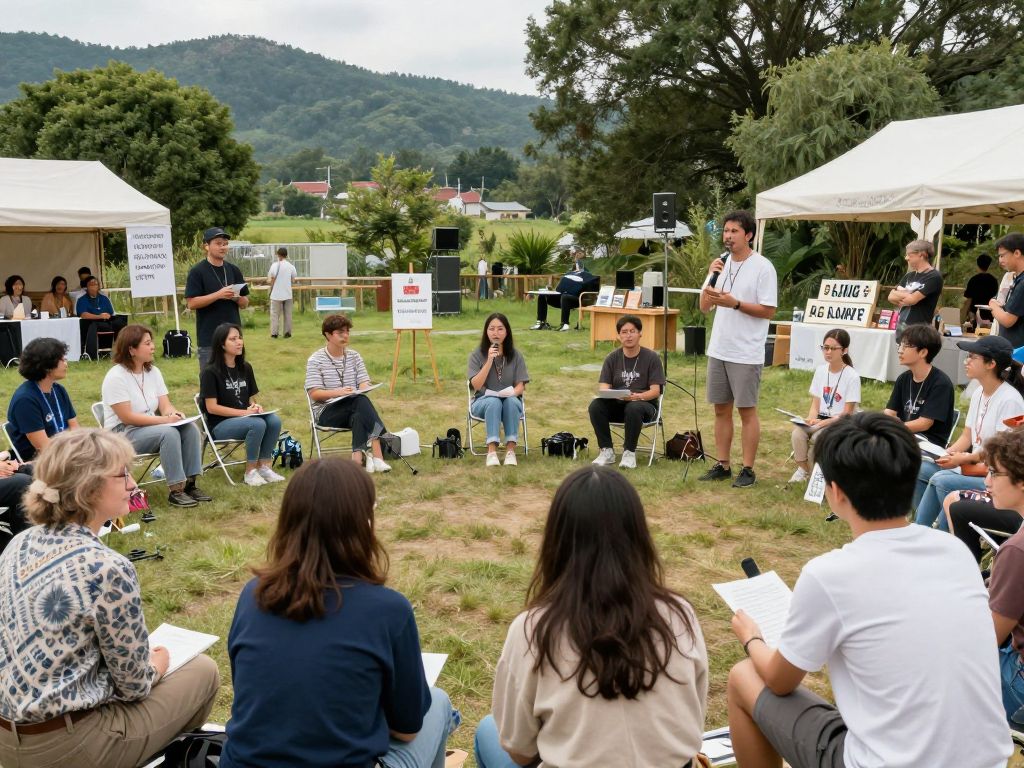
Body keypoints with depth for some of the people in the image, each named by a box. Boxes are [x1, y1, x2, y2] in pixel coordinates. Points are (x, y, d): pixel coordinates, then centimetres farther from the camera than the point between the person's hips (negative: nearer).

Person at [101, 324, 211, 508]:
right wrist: (164, 420, -24)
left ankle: (189, 484, -15)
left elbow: (165, 405, 2)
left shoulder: (153, 371, 6)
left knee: (190, 428, -17)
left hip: (150, 427, 7)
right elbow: (127, 417, -20)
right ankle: (175, 492, -26)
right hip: (122, 432, -7)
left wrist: (173, 413, -22)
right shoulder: (116, 377, -15)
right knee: (169, 433, -31)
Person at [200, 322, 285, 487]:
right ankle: (250, 472, -17)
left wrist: (255, 406, -8)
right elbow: (211, 407, -13)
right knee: (257, 424, -33)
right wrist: (244, 412, -19)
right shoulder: (211, 372, -8)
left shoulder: (246, 368, 11)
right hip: (220, 424, -6)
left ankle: (264, 467, -14)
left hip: (246, 417, 6)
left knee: (274, 420, -24)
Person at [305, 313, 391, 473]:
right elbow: (314, 394, -10)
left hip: (353, 411, 4)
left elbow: (364, 384, 4)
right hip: (327, 412, -4)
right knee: (361, 401, -33)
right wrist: (338, 392, -26)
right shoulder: (315, 360, -1)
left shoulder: (354, 356, 13)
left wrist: (363, 390, -21)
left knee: (358, 416, -35)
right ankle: (375, 453, -42)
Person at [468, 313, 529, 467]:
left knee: (511, 401, -34)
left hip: (511, 401, 1)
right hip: (484, 401, -1)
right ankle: (492, 450, -43)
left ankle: (511, 449, -37)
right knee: (494, 402, -36)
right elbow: (476, 385, -14)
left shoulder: (515, 355, 2)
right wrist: (490, 360, -23)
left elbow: (521, 386, -2)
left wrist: (512, 392, -26)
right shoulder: (477, 355, -2)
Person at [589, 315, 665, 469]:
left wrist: (637, 396, -29)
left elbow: (656, 390, -9)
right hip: (616, 405, 3)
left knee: (633, 408, -38)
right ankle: (607, 451, -14)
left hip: (644, 404, -3)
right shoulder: (612, 358, 7)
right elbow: (603, 386, -1)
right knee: (595, 406, -27)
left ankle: (629, 452, -19)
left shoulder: (651, 357, -2)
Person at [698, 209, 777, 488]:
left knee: (747, 411, 2)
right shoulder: (721, 263, 9)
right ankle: (723, 465, 21)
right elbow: (704, 307, 7)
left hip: (746, 353, -6)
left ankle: (748, 470, 10)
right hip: (718, 350, 6)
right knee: (721, 409, 11)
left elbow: (769, 310, -12)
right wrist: (711, 277, -8)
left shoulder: (762, 267, -8)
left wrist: (734, 303, -20)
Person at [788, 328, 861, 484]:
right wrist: (811, 419, -16)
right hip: (820, 420, 4)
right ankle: (803, 469, -6)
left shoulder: (852, 376, -10)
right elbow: (815, 404, 6)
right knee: (797, 432, -26)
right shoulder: (821, 370, 5)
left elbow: (847, 414, -11)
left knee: (817, 437, -31)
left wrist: (824, 423, -24)